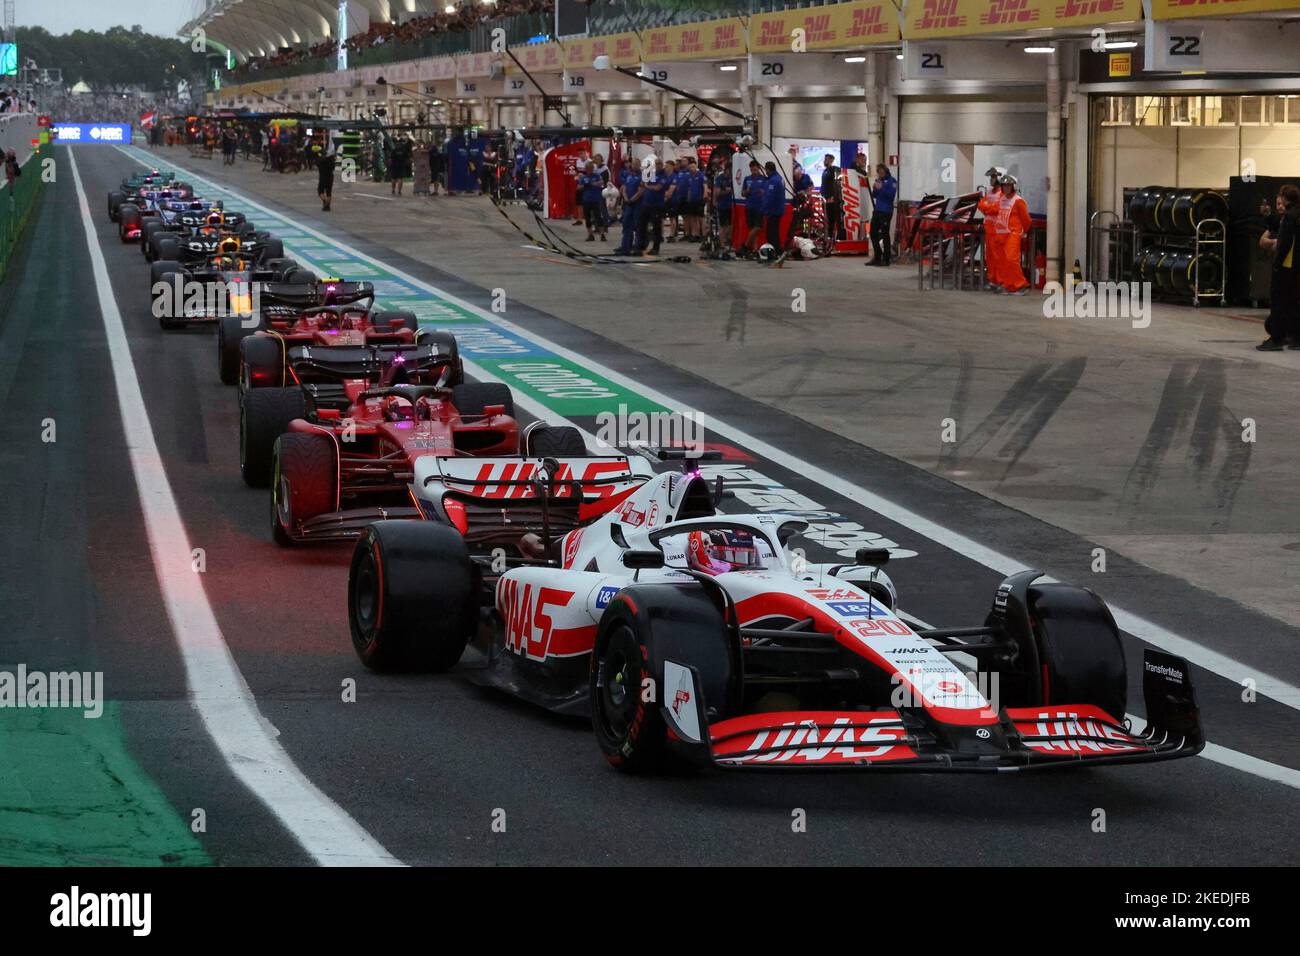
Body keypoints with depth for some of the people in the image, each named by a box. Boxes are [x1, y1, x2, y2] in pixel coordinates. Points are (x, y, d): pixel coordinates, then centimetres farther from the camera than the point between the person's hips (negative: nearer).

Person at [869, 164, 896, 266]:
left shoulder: (891, 181, -6)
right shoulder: (878, 181, 15)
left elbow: (892, 195, -16)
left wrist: (881, 188, -22)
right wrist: (874, 189, -2)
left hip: (886, 211, -8)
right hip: (877, 210, 8)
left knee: (884, 234, -5)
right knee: (873, 233, 8)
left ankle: (886, 259, 1)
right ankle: (877, 257, 18)